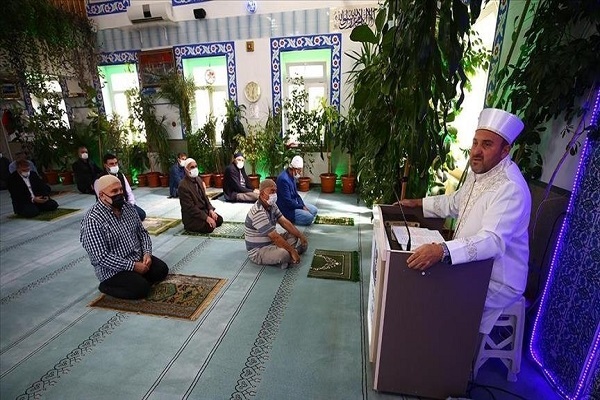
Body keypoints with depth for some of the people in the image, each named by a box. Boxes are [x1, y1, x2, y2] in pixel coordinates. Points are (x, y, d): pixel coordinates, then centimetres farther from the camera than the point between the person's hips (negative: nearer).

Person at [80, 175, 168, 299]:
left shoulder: (128, 207, 0)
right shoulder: (93, 220, -22)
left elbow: (142, 232, 8)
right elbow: (102, 257, -24)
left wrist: (147, 253, -8)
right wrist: (133, 266, -23)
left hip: (138, 257, 7)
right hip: (113, 269, -7)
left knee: (162, 269, -6)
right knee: (141, 289, -19)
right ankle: (107, 286, 3)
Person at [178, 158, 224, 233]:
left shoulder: (198, 179, 6)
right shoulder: (183, 186, -20)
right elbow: (190, 207, -23)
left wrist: (210, 209, -7)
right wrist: (206, 218, -26)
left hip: (204, 210, 8)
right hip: (191, 216, -8)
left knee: (219, 220, -6)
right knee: (210, 227, -23)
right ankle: (189, 226, 2)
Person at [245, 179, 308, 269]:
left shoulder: (272, 206, 2)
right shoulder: (258, 213, -29)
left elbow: (285, 222, 2)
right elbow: (275, 237, -29)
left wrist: (301, 236, -4)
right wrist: (293, 251, -24)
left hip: (271, 242, 10)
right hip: (258, 252, -10)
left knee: (294, 235, 8)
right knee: (283, 254, -34)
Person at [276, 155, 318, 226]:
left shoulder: (292, 176, 5)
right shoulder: (284, 179, -27)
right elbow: (288, 202, -26)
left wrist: (303, 205, 0)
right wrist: (302, 207, -14)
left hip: (294, 203, 10)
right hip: (286, 209, -10)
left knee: (314, 210, 11)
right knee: (309, 217, -22)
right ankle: (289, 219, -3)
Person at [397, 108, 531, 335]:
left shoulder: (510, 188, -27)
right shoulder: (478, 170, 3)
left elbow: (493, 241, -39)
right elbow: (455, 202, 20)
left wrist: (442, 251, -53)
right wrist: (418, 203, 14)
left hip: (497, 282, -8)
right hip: (472, 268, 9)